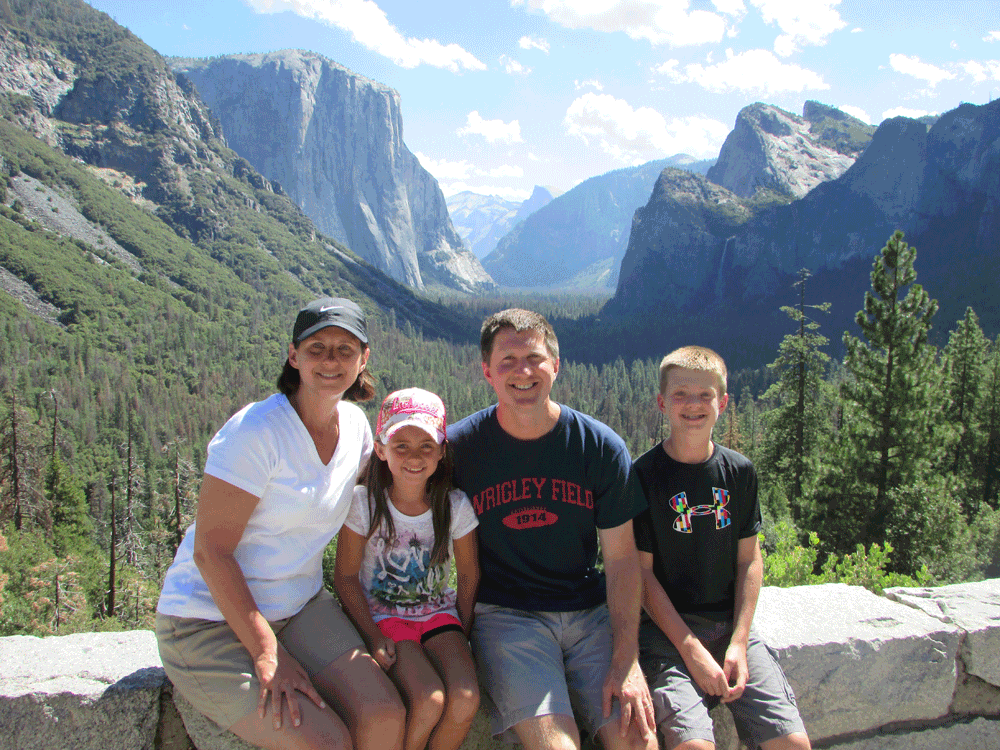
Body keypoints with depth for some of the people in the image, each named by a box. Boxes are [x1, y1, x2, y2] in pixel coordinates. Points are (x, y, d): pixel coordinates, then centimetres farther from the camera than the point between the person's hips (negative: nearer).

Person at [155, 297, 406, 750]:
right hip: (210, 618, -6)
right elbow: (210, 550, -19)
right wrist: (266, 652, -21)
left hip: (300, 608, 6)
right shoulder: (255, 431, -19)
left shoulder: (356, 426, 2)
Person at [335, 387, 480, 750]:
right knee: (428, 701, -27)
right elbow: (346, 577, -4)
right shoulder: (363, 503, -12)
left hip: (438, 613, 2)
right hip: (382, 615, -2)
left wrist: (462, 637, -3)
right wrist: (372, 635, -14)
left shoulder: (455, 506, -7)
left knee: (465, 699, -24)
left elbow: (469, 576, 5)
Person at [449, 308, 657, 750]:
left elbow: (621, 559, -1)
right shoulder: (460, 445, -6)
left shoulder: (602, 447, -3)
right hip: (505, 614, -2)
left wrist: (627, 662, -9)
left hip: (591, 611, 2)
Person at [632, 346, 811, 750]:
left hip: (730, 624, 4)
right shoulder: (643, 474, -7)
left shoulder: (739, 471, 4)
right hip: (666, 627, -3)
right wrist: (692, 650, -12)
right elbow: (642, 571, -7)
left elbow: (749, 559, 6)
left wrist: (739, 643, -4)